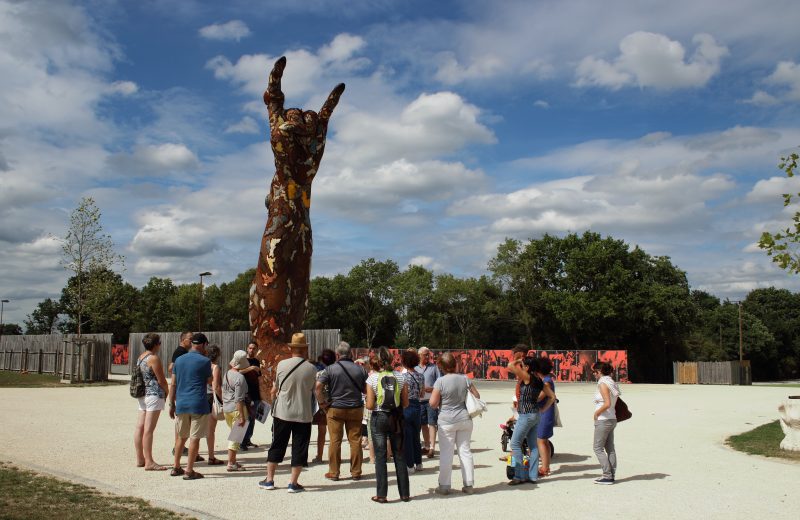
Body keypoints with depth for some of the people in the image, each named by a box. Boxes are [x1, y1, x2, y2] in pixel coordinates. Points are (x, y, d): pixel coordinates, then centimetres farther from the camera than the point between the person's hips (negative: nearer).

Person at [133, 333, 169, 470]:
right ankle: (149, 462, -8)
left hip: (142, 395, 9)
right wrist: (167, 392, 6)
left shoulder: (141, 357, 15)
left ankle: (140, 459, 17)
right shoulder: (153, 358, -12)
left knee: (140, 427, 10)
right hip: (154, 395, -9)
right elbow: (161, 380, -12)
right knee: (148, 429, -9)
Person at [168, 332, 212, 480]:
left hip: (181, 404, 6)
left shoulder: (179, 360, 8)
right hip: (198, 404, -5)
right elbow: (209, 382, 7)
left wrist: (172, 404, 15)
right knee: (195, 438, 0)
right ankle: (189, 471, 2)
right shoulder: (204, 361, -7)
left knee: (181, 436, 18)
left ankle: (176, 467, 25)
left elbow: (173, 385, 10)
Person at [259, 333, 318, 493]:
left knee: (277, 445, 12)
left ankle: (269, 479, 19)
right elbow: (314, 391, 4)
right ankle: (293, 483, 8)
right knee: (299, 448, 7)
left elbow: (274, 390, 4)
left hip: (282, 413, 1)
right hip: (303, 414, -1)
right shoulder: (312, 368, -6)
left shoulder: (281, 365, -6)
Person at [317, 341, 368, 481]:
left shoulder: (330, 369, -6)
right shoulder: (360, 369, 0)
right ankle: (356, 472, 13)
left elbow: (318, 386, -15)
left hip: (335, 408, -1)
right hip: (355, 409, 2)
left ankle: (333, 472, 10)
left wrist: (322, 403, -5)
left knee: (335, 441, 5)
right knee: (355, 441, 7)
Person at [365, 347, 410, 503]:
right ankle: (404, 493, 16)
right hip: (396, 418, 2)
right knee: (399, 456, 11)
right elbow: (405, 403, -1)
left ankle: (381, 495, 7)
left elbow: (370, 405, -11)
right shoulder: (400, 377, -3)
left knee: (380, 457, 6)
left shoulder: (372, 378, -9)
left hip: (378, 418, -2)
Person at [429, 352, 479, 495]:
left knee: (446, 453, 4)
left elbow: (433, 403, -13)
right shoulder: (465, 379, -3)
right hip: (465, 419, 4)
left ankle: (444, 486, 9)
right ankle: (469, 485, 16)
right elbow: (477, 396, 7)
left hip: (447, 421, -4)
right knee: (465, 451, 11)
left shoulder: (440, 381, -14)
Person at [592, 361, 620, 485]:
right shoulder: (612, 383, 11)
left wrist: (596, 413, -13)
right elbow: (613, 403, 13)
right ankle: (611, 475, 15)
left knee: (598, 448, -2)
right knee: (610, 449, 11)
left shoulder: (603, 384, -16)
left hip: (603, 420, -9)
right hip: (612, 419, 9)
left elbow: (607, 404, -25)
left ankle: (607, 476, -3)